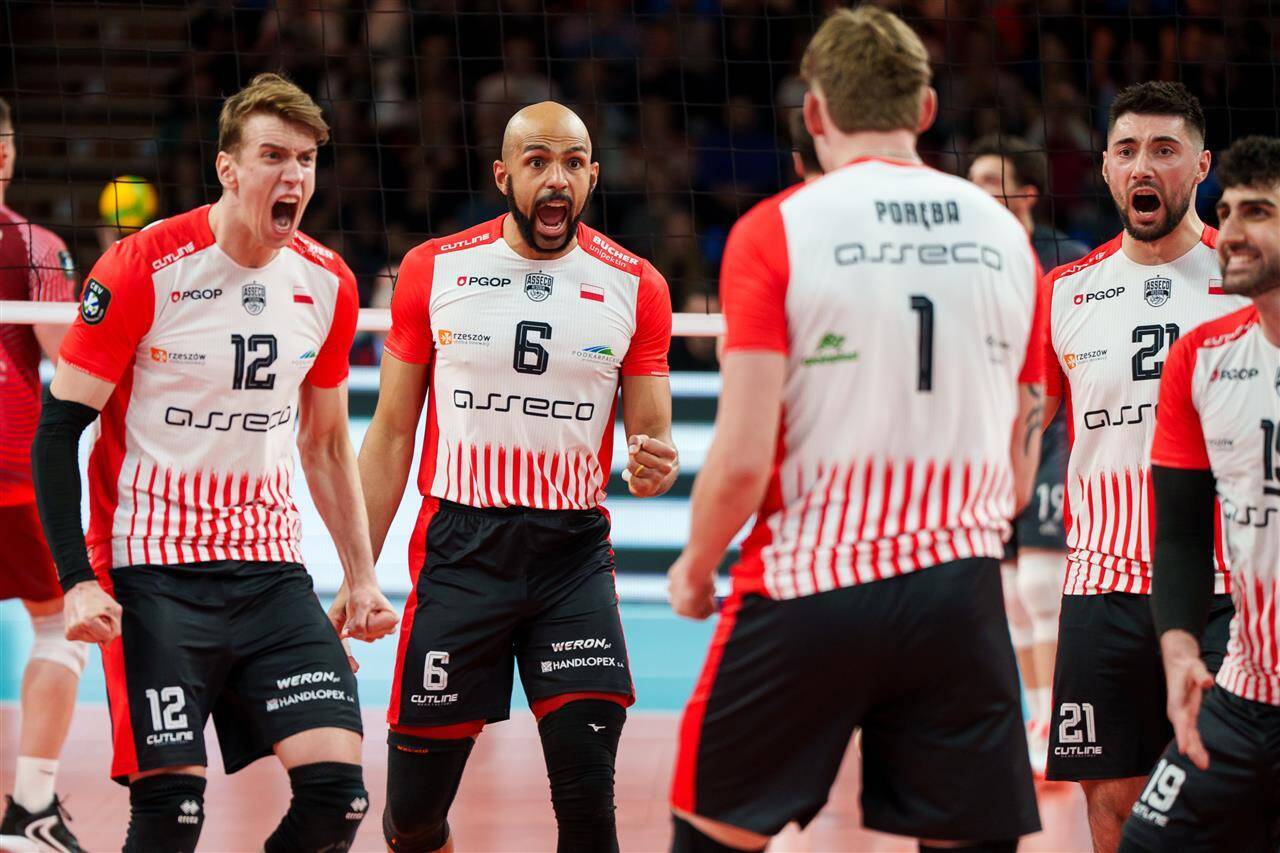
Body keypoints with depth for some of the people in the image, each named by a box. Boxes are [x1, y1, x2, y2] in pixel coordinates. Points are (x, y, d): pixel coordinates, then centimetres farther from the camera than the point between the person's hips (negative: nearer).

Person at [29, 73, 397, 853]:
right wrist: (78, 580, -16)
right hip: (154, 574, -5)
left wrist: (361, 575, 17)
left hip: (271, 574, 5)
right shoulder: (143, 270, -10)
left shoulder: (327, 283, 6)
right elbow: (58, 430, -8)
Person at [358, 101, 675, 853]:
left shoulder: (635, 286, 2)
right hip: (459, 546, 0)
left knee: (587, 791, -14)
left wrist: (655, 467, -18)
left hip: (573, 554, 0)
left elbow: (653, 436, 7)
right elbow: (392, 436, 7)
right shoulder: (433, 271, 2)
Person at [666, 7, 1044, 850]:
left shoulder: (774, 231, -5)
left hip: (806, 591, -3)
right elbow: (1020, 470, 13)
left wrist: (696, 570, 6)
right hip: (959, 600, 3)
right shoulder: (1005, 235, 8)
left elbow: (743, 456, -11)